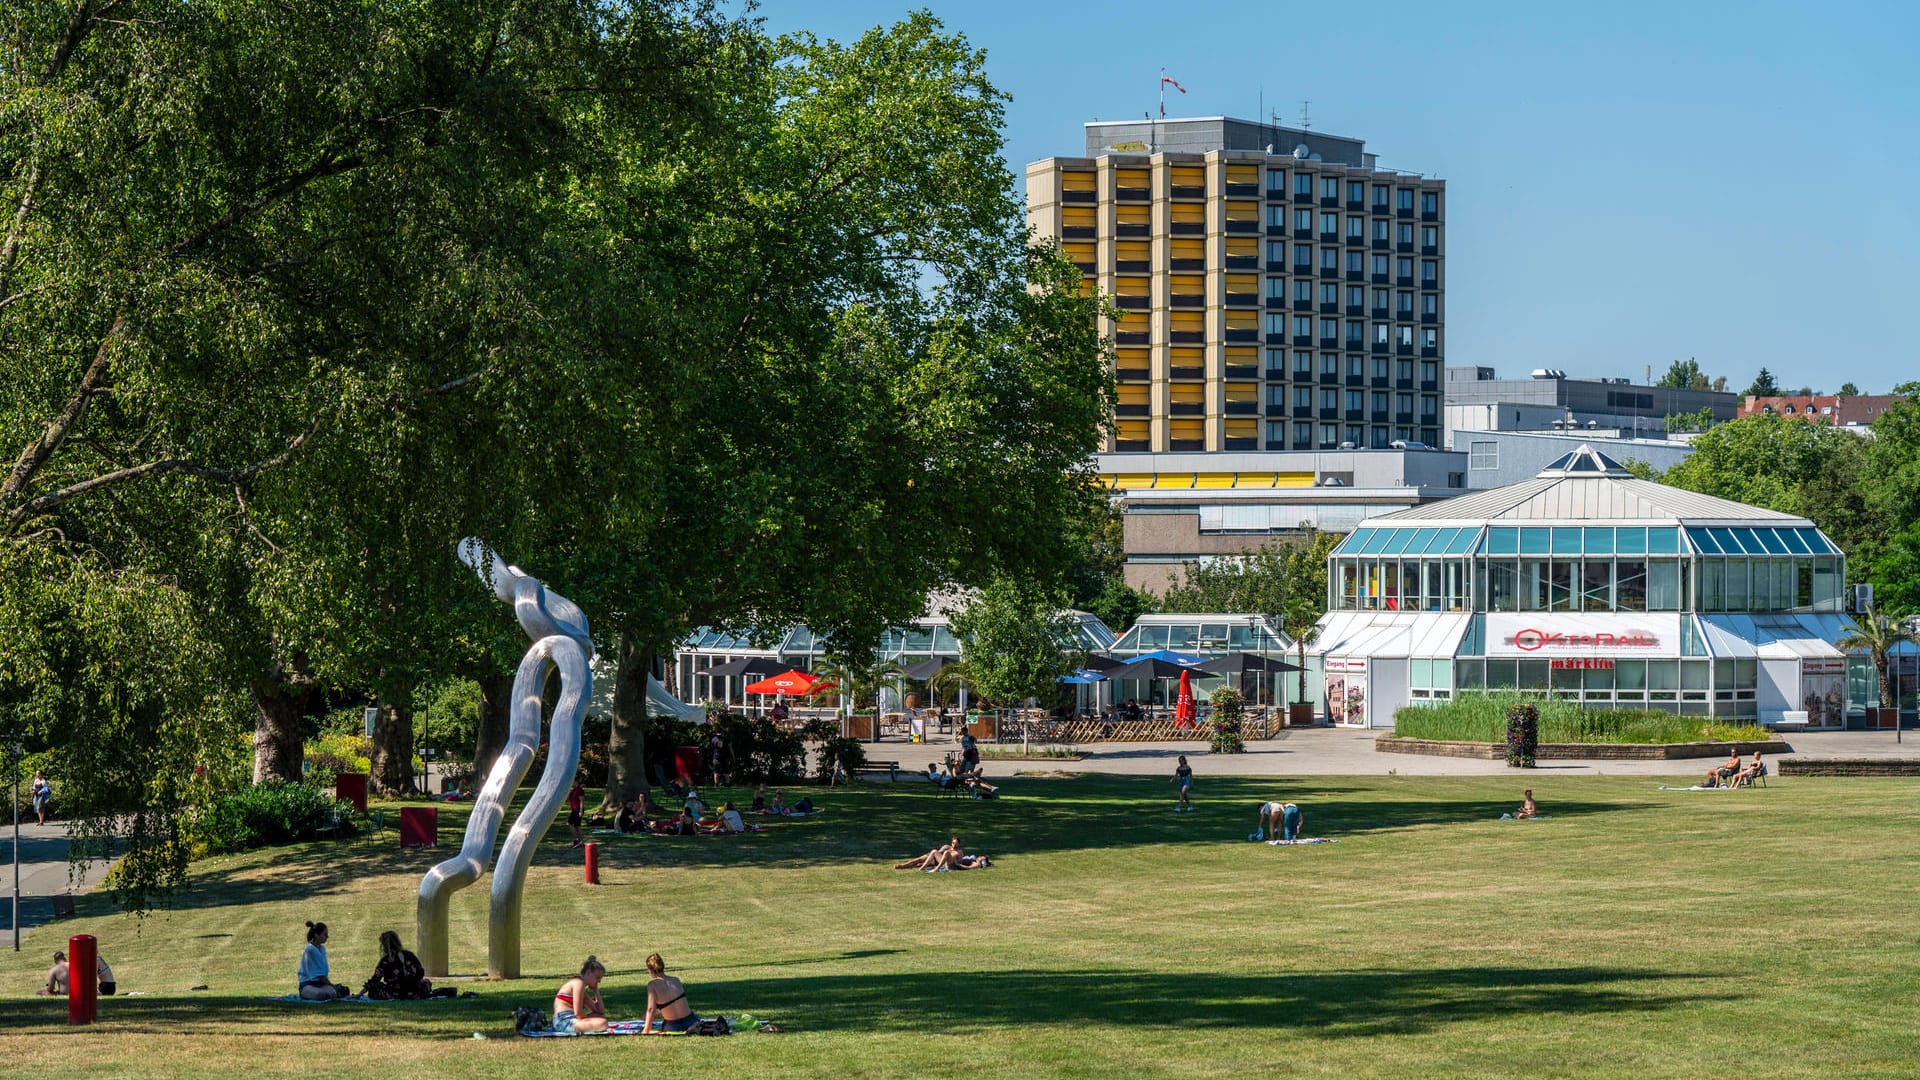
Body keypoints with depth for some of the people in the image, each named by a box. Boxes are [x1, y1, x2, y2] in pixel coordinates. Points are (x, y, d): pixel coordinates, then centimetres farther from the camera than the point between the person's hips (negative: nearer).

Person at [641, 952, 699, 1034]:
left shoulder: (652, 985, -13)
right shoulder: (676, 980, 4)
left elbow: (651, 1010, -16)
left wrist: (646, 1031, -10)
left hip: (672, 1027, -4)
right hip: (690, 1021, 4)